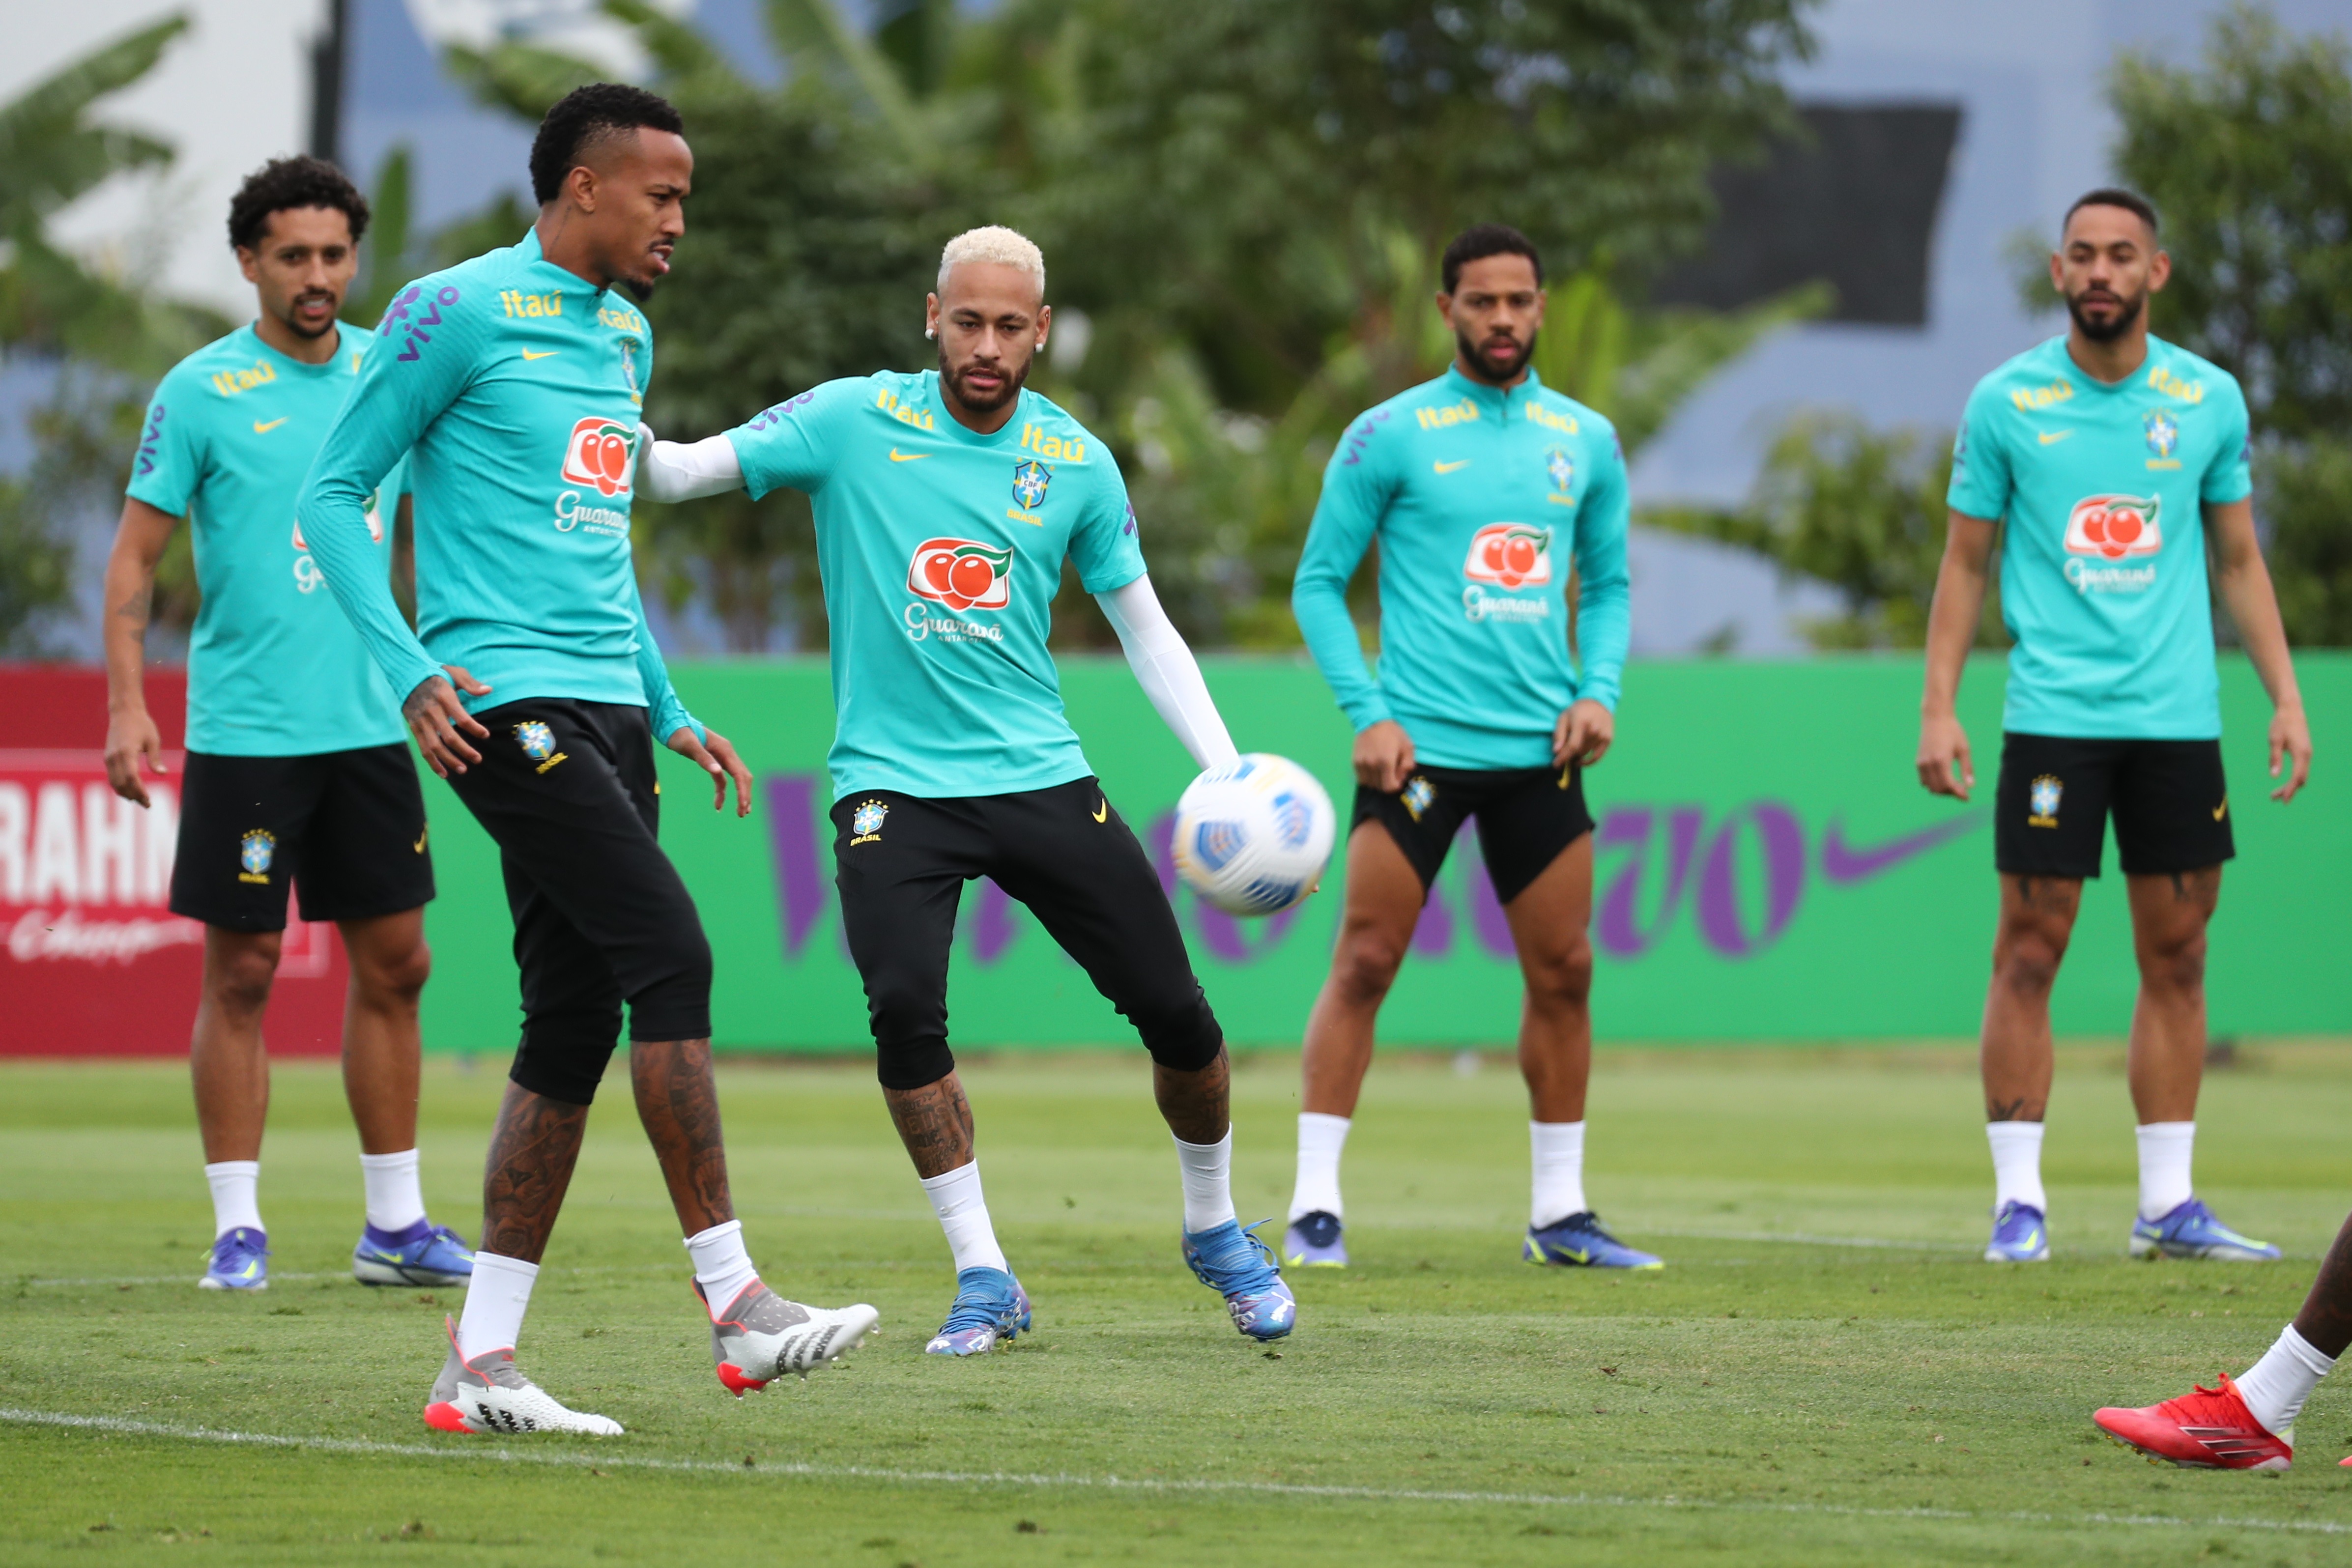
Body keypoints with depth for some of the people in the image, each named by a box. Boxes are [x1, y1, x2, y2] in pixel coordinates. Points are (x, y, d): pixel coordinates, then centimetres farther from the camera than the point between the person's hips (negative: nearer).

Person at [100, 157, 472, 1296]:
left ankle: (395, 1222, 14)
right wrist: (127, 708, -13)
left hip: (370, 723, 4)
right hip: (245, 728, -4)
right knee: (242, 972, -2)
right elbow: (134, 556, -4)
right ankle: (237, 1227, 4)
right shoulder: (203, 391, -5)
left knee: (394, 965, 6)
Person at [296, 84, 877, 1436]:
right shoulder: (460, 313, -6)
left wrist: (670, 714, 25)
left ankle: (482, 1361, 6)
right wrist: (410, 667, -16)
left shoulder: (627, 337, 19)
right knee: (670, 952, -18)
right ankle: (736, 1302, -16)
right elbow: (334, 493, -5)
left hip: (604, 712, 8)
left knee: (576, 1023, 3)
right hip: (506, 703, -8)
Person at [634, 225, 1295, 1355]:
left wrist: (1227, 770, 0)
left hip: (1040, 777, 2)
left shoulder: (1076, 463, 3)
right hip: (892, 784, -2)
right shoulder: (853, 423, -3)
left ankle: (1215, 1230, 27)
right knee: (905, 1009, -22)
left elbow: (1143, 628, 10)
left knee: (1175, 1012, 0)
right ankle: (982, 1274, -7)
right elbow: (687, 469, -7)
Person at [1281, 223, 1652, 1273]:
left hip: (1539, 750, 4)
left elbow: (1608, 586, 19)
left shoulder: (1584, 441, 10)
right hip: (1419, 744, -4)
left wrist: (1598, 690, 2)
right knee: (1365, 963, -7)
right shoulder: (1391, 437, -2)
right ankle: (1314, 1205, -3)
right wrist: (1367, 713, -10)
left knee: (1563, 971, 5)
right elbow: (1318, 584, 1)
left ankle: (1559, 1213, 15)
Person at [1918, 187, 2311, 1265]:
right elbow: (1964, 565, 5)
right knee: (2028, 954, -4)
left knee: (2176, 957, 4)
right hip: (2052, 719, -2)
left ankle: (2168, 1204, 10)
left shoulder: (2209, 400, 6)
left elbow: (2239, 562, 14)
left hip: (2178, 719, 2)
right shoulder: (2005, 404, 0)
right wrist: (1938, 708, -2)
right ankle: (2019, 1201, 1)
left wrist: (2285, 696, 7)